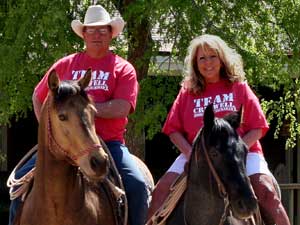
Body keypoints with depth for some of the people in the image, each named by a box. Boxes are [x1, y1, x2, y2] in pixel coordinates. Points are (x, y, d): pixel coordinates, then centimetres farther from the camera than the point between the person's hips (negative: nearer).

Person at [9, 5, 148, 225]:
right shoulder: (66, 64, 12)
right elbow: (38, 97, 22)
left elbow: (121, 108, -12)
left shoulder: (123, 69, 3)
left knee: (137, 184, -24)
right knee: (23, 177, -12)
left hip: (109, 142, -2)